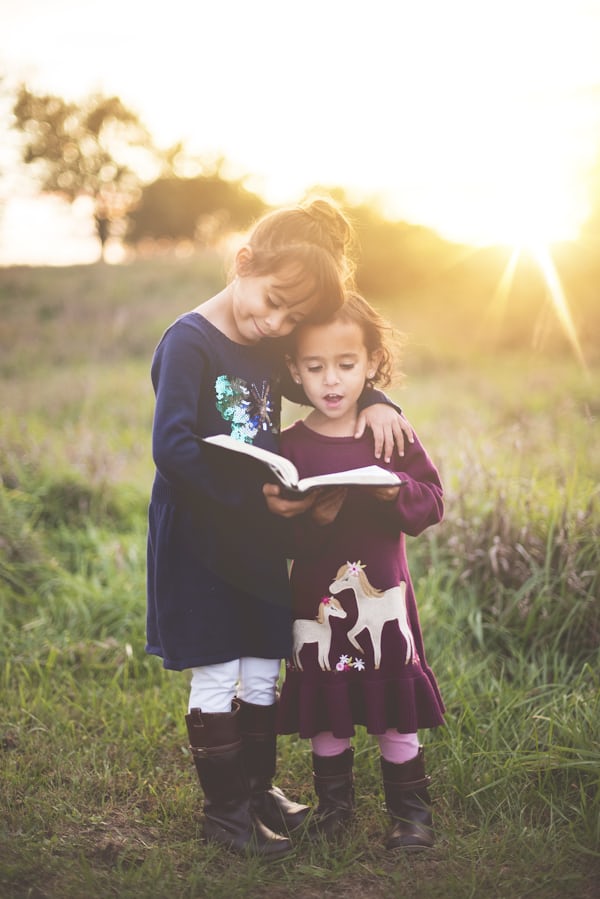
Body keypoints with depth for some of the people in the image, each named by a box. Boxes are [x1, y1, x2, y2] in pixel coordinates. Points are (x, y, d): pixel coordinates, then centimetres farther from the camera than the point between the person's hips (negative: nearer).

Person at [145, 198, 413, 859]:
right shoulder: (189, 342, -17)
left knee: (263, 671, 15)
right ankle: (224, 807, 21)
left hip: (261, 539, 7)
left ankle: (258, 786, 33)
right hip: (198, 540, -6)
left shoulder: (276, 347, 4)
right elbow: (172, 447, -26)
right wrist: (255, 494, -29)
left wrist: (374, 401, -3)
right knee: (216, 677, 5)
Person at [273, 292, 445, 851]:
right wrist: (313, 522, -26)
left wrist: (397, 492, -20)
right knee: (323, 713, 11)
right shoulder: (290, 447, -4)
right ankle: (333, 802, 32)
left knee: (396, 710, 7)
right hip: (317, 601, 0)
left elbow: (431, 505, -1)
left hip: (383, 597, 0)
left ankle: (411, 810, 24)